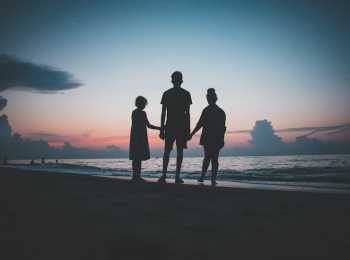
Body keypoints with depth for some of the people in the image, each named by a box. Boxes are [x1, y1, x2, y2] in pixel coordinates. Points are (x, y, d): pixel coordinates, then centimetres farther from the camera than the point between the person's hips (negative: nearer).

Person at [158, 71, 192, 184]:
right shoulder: (186, 94, 3)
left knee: (167, 151, 4)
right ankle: (177, 176, 1)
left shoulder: (166, 93, 6)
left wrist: (162, 129, 4)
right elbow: (187, 113, 1)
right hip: (182, 127, -1)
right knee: (179, 151, 1)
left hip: (169, 126, 1)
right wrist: (188, 130, 2)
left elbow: (163, 113, 3)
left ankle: (164, 175, -2)